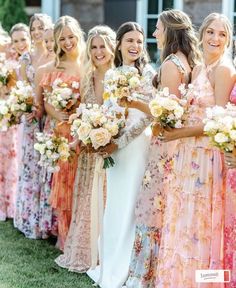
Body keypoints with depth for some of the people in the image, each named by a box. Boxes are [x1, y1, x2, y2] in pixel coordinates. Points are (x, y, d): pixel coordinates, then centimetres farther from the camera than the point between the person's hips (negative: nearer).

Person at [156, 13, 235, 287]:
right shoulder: (198, 69, 14)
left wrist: (179, 133, -15)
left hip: (207, 155, -8)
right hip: (189, 153, 8)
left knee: (199, 222, 0)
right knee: (184, 221, 13)